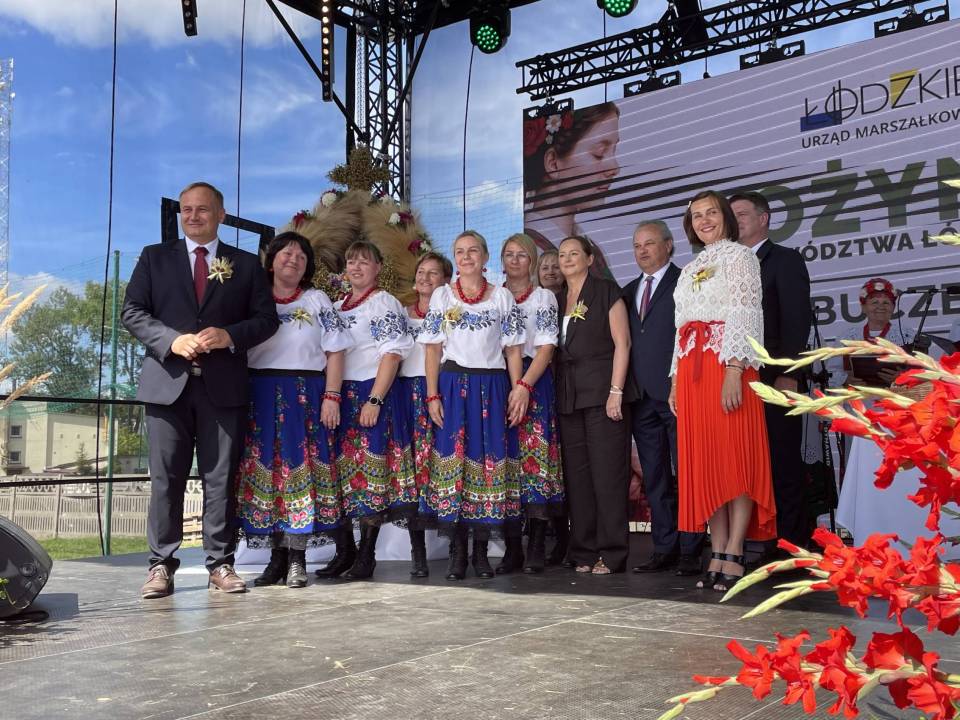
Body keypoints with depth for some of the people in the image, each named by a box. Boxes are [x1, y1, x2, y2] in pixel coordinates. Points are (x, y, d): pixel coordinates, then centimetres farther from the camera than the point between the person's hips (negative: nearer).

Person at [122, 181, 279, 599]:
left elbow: (266, 318, 8)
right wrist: (172, 340, -11)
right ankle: (161, 565, 8)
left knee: (221, 479, 2)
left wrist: (230, 336, -11)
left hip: (223, 386, 0)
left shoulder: (246, 265, 12)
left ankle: (220, 564, 9)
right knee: (166, 478, 1)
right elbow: (131, 312, 5)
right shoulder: (154, 258, 13)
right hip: (168, 382, 0)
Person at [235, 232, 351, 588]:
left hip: (305, 397, -1)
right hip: (261, 396, 2)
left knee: (301, 469, -4)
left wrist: (331, 397, -7)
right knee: (266, 470, 0)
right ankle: (278, 557, 8)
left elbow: (335, 352, 4)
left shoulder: (317, 301, 9)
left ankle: (297, 559, 0)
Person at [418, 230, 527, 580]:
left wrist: (518, 389, -4)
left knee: (489, 459, -2)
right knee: (452, 459, -4)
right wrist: (432, 395, -3)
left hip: (492, 387, 0)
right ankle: (457, 551, 3)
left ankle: (481, 550, 6)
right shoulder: (441, 296, 9)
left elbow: (513, 349, 7)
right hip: (453, 384, 0)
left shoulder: (502, 297, 9)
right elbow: (433, 349, 5)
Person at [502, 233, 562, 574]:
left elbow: (546, 347, -3)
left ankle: (536, 548, -3)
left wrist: (524, 385, -16)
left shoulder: (543, 297, 7)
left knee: (535, 456, -8)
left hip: (534, 384, -2)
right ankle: (512, 548, 5)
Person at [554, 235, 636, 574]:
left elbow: (622, 343, -5)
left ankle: (612, 553, -1)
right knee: (576, 475, 5)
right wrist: (555, 391, 7)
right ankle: (584, 552, 11)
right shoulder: (557, 299, 17)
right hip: (568, 397, 6)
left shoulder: (606, 291, 1)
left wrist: (616, 391, -13)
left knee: (608, 472, -6)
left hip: (602, 391, -5)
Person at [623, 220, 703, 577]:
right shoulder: (629, 291, 18)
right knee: (655, 478, 10)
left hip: (676, 393, -6)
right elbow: (625, 341, 15)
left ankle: (690, 551, 6)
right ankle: (664, 548, 17)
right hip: (642, 396, 6)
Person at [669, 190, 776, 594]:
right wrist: (676, 381, 13)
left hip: (728, 367, -7)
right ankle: (717, 553, 6)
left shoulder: (739, 257, 3)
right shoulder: (689, 270, 22)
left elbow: (745, 314, -9)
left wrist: (734, 370, -19)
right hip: (691, 371, 7)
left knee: (736, 458, -7)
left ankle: (734, 556, -6)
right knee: (703, 462, 3)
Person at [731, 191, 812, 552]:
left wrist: (788, 375, -16)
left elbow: (797, 319, -8)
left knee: (784, 465, -3)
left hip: (775, 379, -6)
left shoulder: (785, 260, 1)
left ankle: (793, 548, 3)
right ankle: (774, 545, 10)